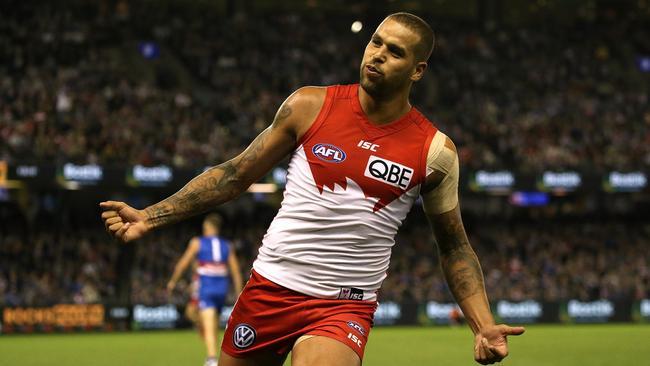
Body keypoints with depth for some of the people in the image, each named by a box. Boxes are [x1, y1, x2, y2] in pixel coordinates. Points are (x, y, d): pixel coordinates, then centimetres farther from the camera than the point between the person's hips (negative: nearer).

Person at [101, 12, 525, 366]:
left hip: (345, 306, -2)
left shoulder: (434, 151, -3)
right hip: (271, 286, 2)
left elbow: (454, 247, 7)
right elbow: (235, 175, 6)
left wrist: (484, 325, -6)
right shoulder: (310, 107, -2)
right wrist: (150, 217, 1)